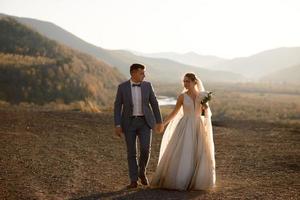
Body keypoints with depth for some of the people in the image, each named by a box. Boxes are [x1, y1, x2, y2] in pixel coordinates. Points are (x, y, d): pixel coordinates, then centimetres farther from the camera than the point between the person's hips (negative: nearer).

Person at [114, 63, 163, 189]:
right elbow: (117, 107, -3)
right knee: (131, 152, -1)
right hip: (129, 122, -1)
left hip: (145, 122, 1)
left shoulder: (147, 85, 1)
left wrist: (159, 121, 5)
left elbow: (154, 104, 5)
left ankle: (142, 172, 14)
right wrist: (117, 125, -10)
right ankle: (133, 180, 8)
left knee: (145, 149, -12)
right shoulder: (122, 87, -4)